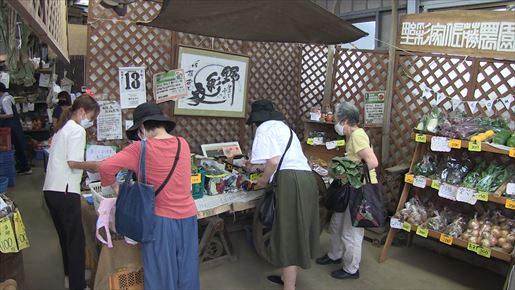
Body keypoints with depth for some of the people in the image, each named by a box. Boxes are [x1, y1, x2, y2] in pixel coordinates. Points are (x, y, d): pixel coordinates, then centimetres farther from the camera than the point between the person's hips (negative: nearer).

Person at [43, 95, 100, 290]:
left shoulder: (62, 128, 19)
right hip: (65, 191, -9)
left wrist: (87, 166, 14)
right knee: (76, 239, -2)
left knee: (66, 236, 20)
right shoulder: (77, 130, -9)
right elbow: (73, 162, -18)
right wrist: (94, 166, -4)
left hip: (51, 189, 9)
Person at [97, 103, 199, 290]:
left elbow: (106, 167, -15)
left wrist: (114, 186, 4)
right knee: (186, 272, 18)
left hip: (162, 219, -4)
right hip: (188, 217, 4)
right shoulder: (183, 144, 3)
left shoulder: (141, 149, -12)